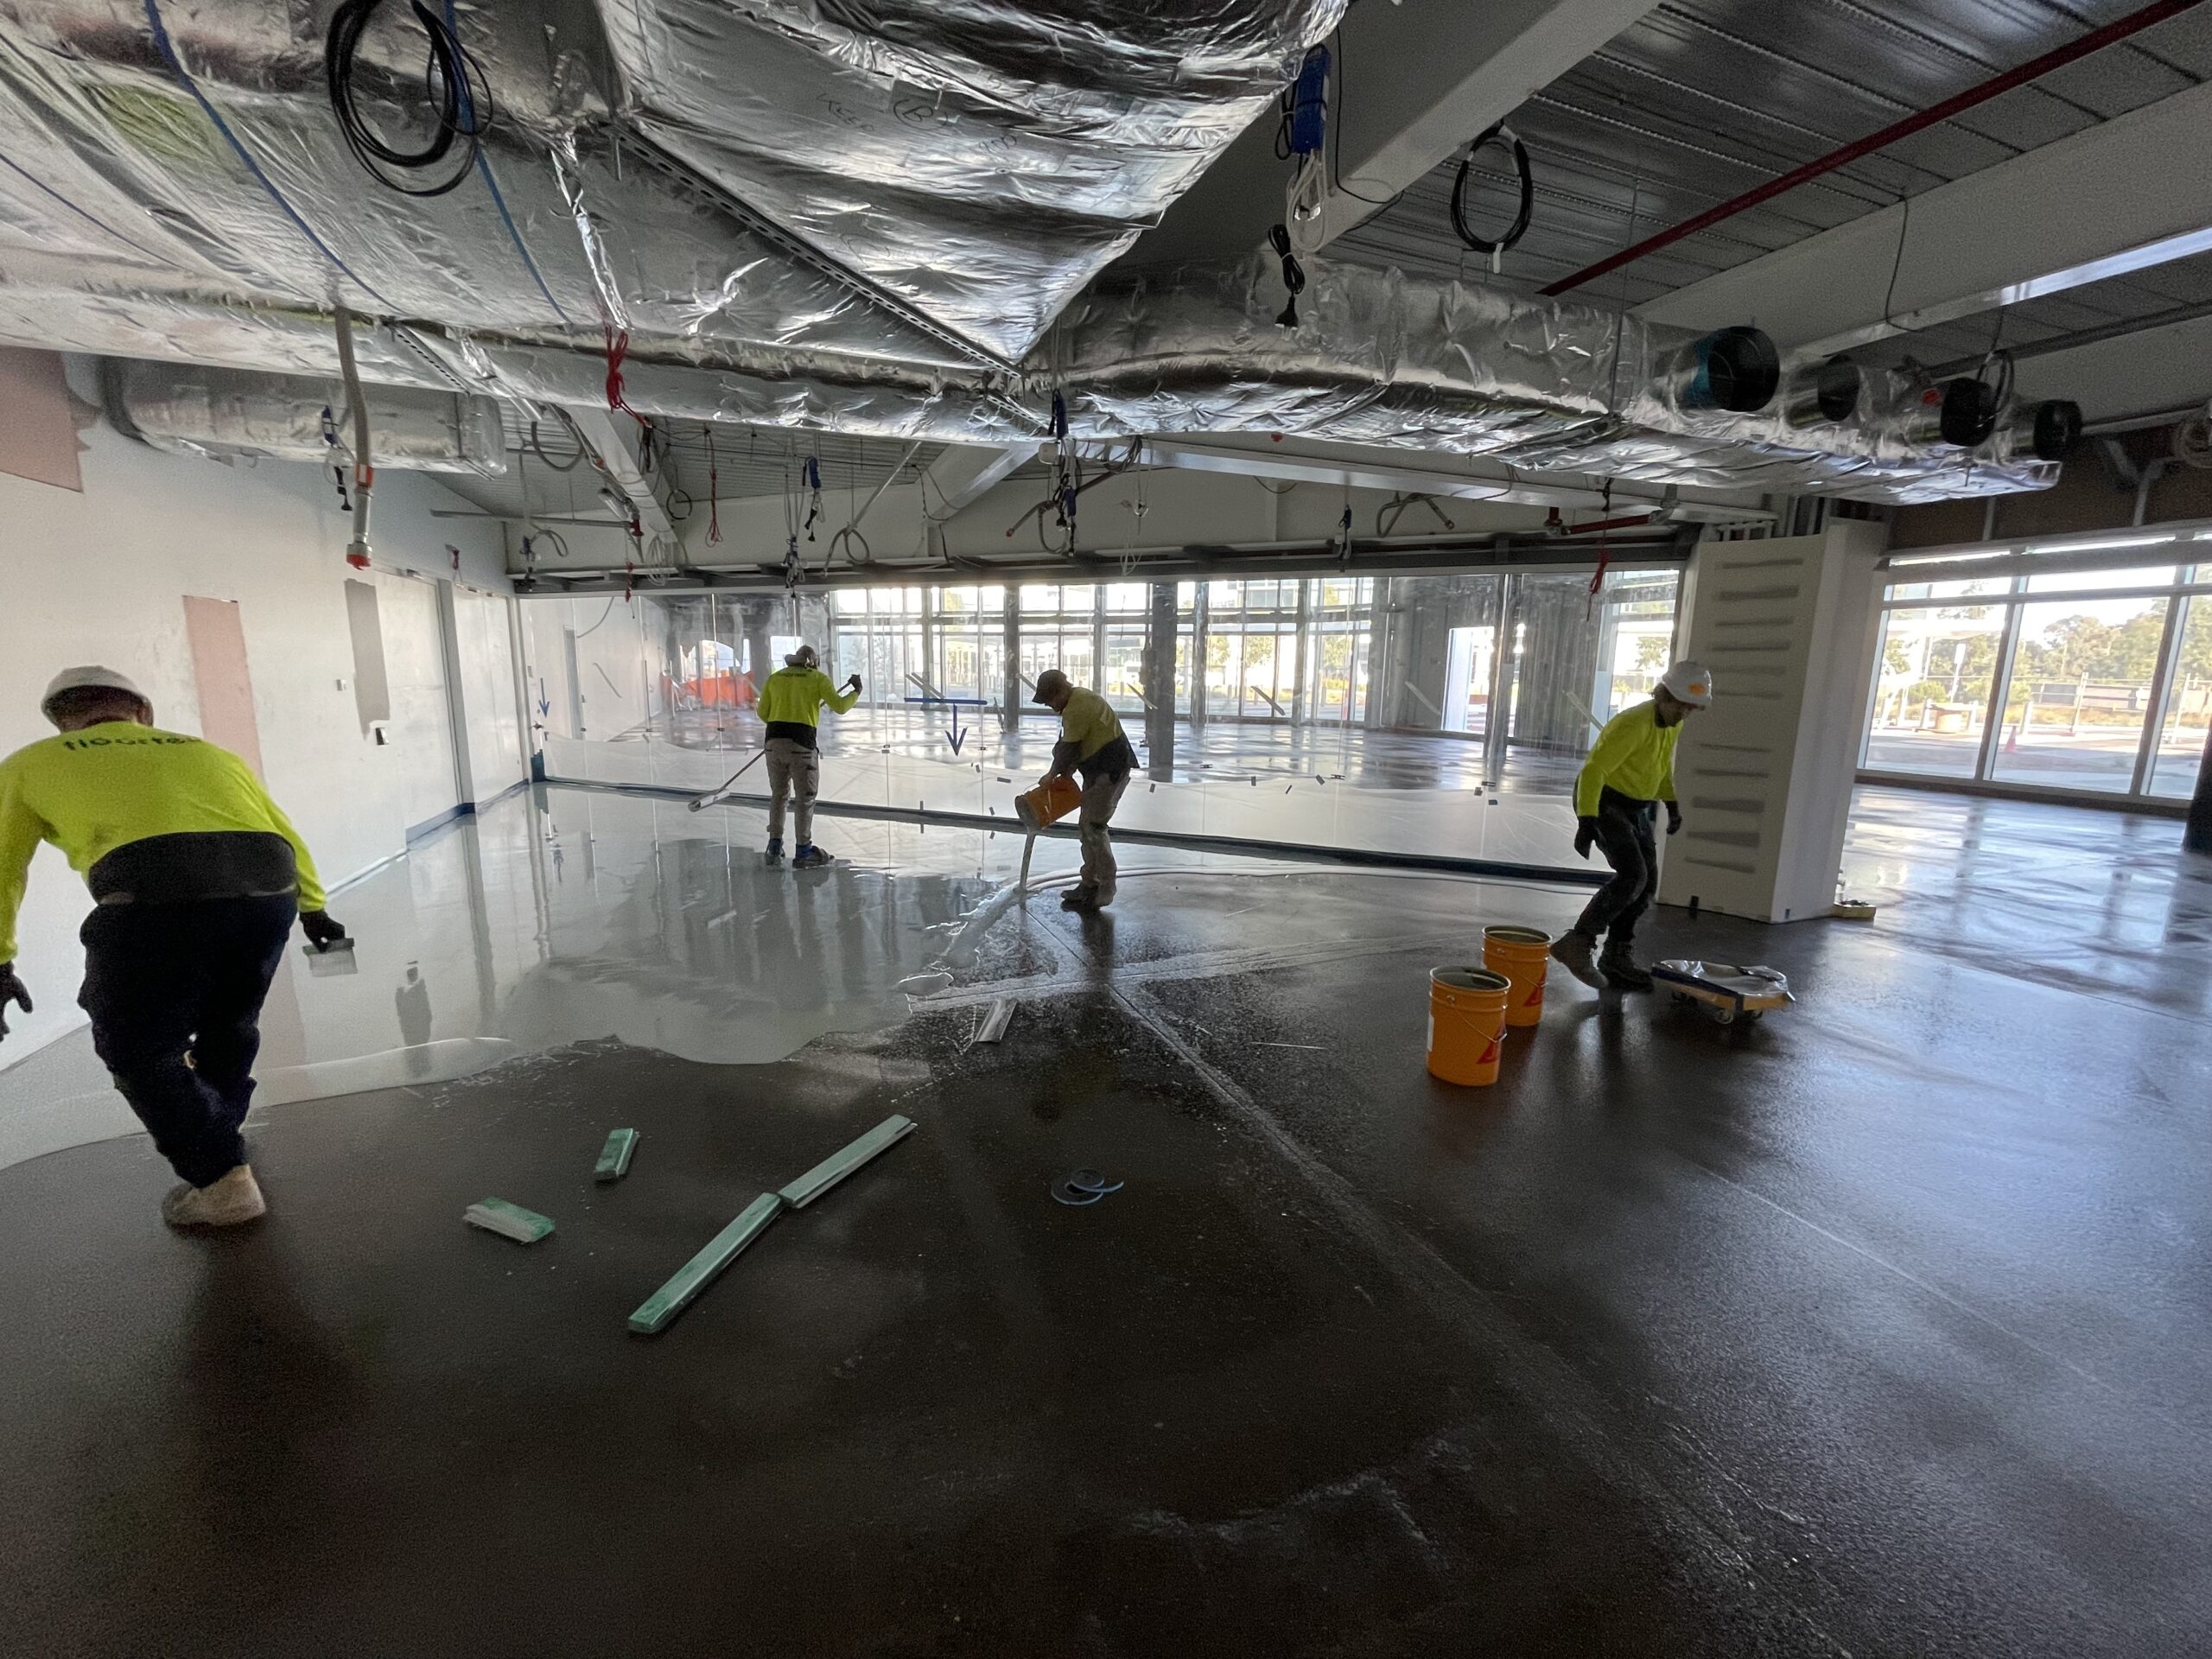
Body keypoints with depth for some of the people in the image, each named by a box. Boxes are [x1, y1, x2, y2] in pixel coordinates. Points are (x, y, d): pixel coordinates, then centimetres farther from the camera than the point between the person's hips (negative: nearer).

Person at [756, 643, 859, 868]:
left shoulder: (775, 677, 15)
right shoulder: (818, 678, 4)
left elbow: (763, 713, 14)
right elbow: (839, 706, -2)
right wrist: (856, 691, 15)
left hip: (774, 741, 4)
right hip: (802, 743, -4)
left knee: (778, 794, 18)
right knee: (806, 798, 5)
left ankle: (774, 848, 23)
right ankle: (803, 853, 10)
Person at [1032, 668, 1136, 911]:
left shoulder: (1077, 708, -20)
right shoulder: (1079, 698, 13)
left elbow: (1068, 748, -16)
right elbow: (1075, 745, 16)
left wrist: (1054, 774, -1)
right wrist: (1067, 770, 7)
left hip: (1110, 770, -11)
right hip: (1100, 770, 11)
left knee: (1093, 829, -10)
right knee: (1087, 826, 14)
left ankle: (1104, 891, -4)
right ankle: (1090, 883, 23)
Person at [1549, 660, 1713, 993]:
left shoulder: (1673, 722, 4)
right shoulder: (1633, 724, -24)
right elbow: (1593, 769, -31)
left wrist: (1671, 803, 13)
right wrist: (1586, 821, -38)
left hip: (1635, 808, 9)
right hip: (1603, 802, -9)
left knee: (1646, 882, 7)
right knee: (1632, 875, -23)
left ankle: (1616, 956, 16)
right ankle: (1576, 943, -21)